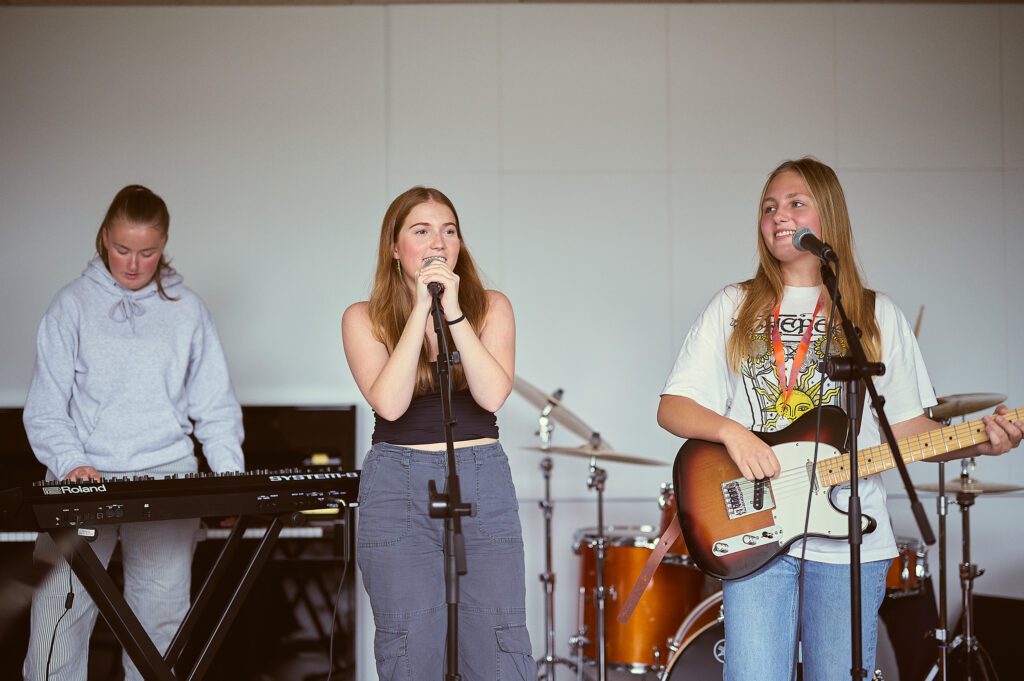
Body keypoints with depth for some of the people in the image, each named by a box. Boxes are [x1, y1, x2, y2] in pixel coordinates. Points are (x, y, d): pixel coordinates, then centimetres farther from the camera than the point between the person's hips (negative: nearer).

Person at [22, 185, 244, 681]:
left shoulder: (186, 309, 10)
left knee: (161, 625, -2)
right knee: (55, 625, -9)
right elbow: (46, 407, 3)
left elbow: (216, 409, 12)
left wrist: (231, 475, -1)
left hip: (167, 476, 1)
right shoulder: (74, 305, 6)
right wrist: (72, 463, -14)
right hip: (82, 481, -1)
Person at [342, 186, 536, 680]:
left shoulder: (490, 307, 5)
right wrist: (421, 310, -14)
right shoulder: (364, 319, 2)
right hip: (398, 490, -1)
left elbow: (493, 395, -10)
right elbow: (389, 404, -14)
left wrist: (453, 311, -15)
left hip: (483, 482, 1)